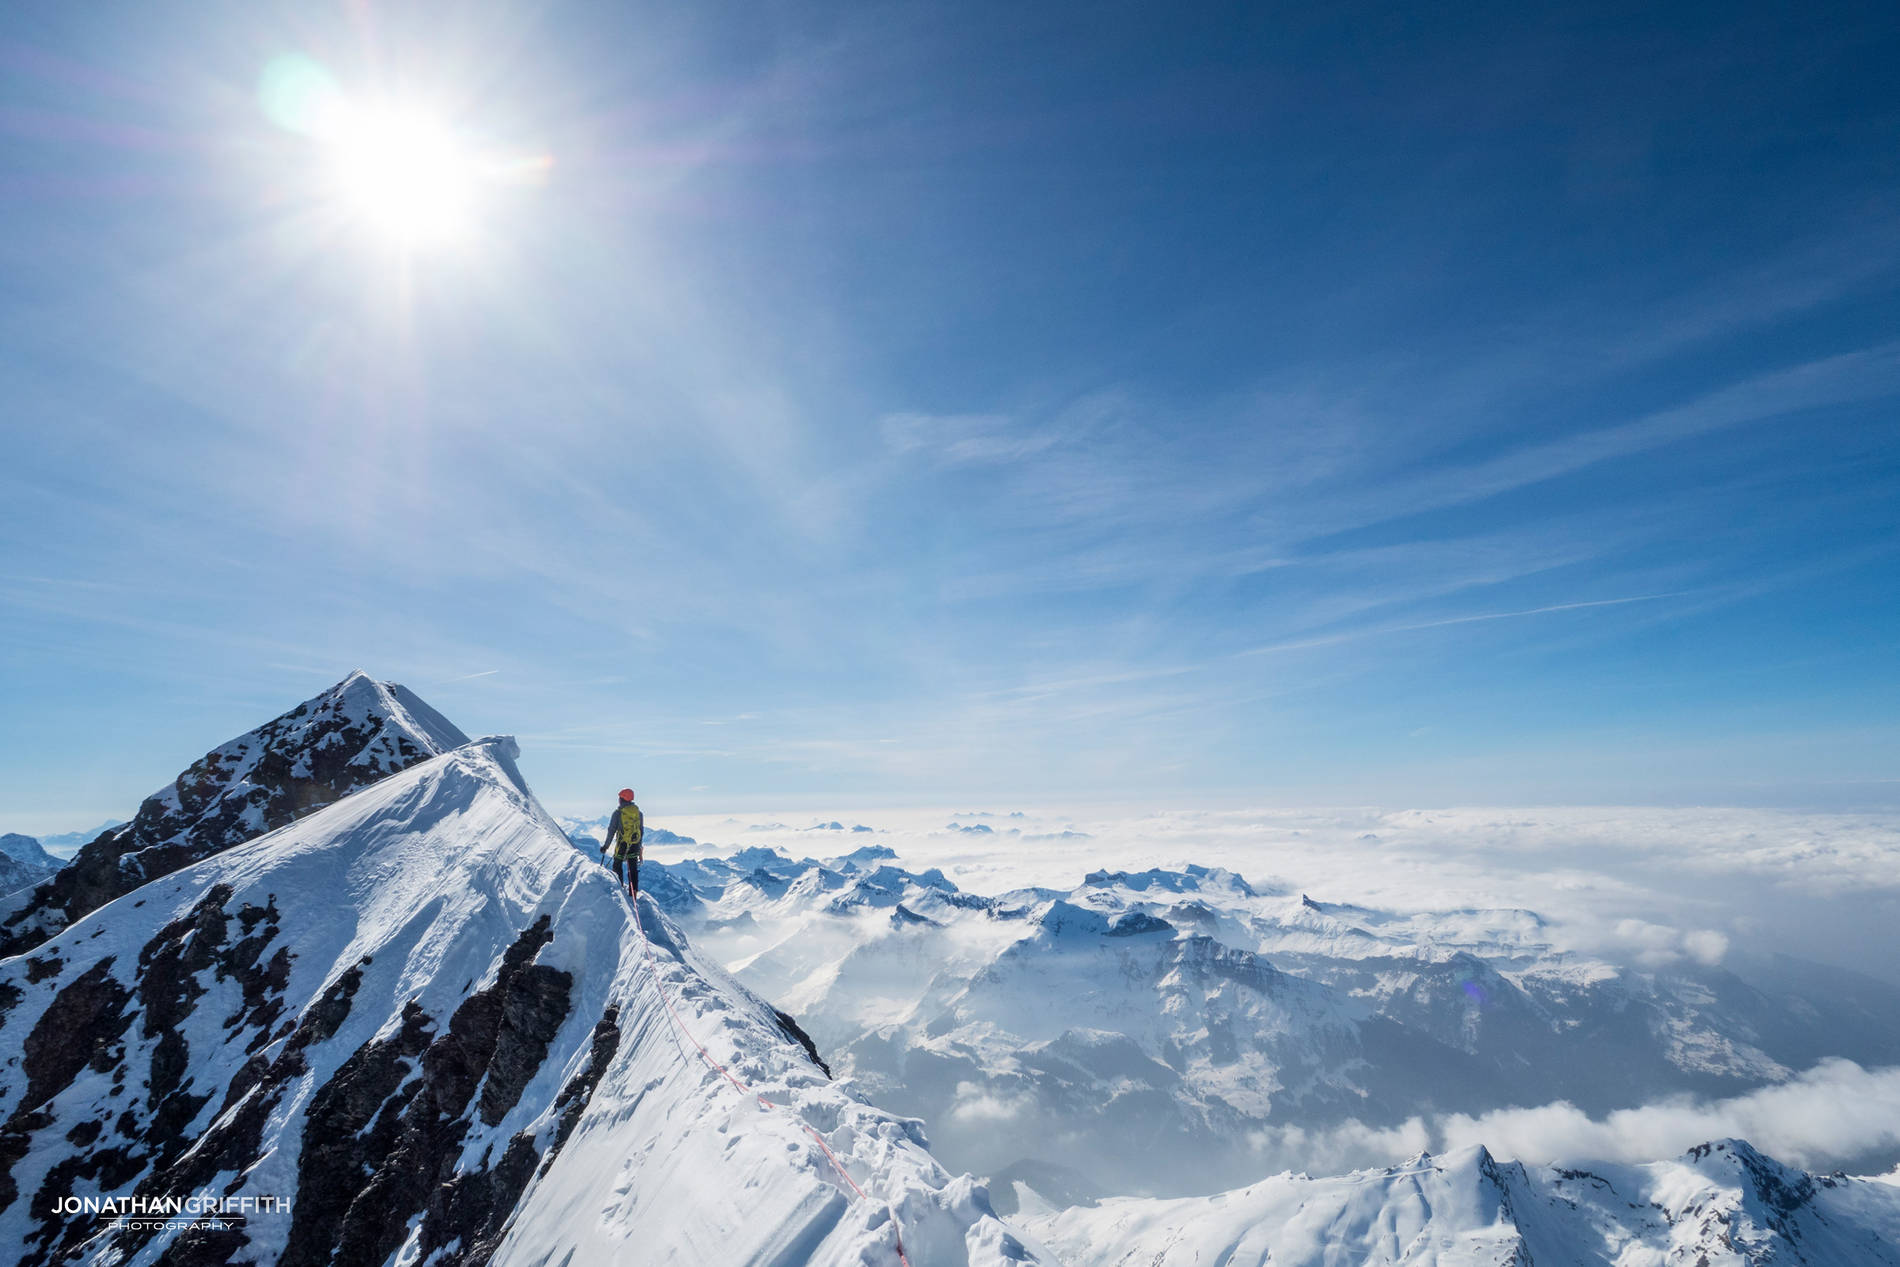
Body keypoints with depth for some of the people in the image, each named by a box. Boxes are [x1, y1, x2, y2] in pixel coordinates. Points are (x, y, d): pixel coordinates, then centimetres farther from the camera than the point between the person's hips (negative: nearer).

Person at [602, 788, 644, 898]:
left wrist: (606, 845, 2)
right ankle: (633, 893, 8)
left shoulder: (618, 812, -8)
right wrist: (639, 846, 19)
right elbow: (642, 831, 10)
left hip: (622, 843, -4)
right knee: (633, 868, 8)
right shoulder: (638, 812, 6)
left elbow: (612, 830, -7)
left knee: (617, 866, 11)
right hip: (635, 843, 4)